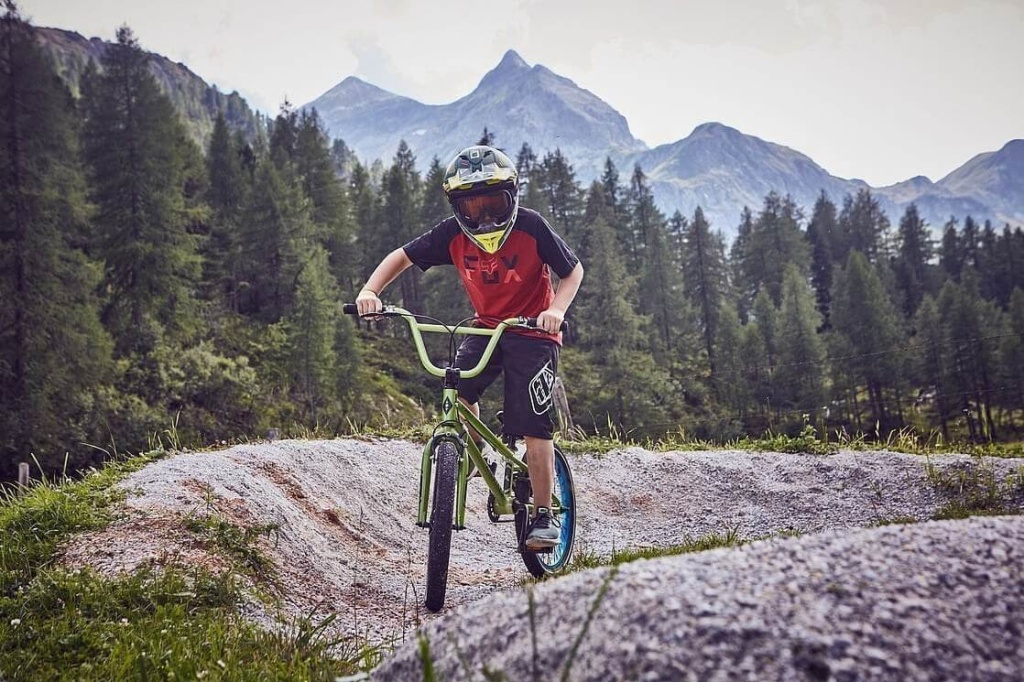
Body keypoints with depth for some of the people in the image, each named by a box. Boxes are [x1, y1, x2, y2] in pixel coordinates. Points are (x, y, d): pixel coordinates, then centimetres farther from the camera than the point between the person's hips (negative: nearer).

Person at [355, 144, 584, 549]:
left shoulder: (530, 227, -18)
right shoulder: (453, 233, -9)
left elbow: (573, 270, -9)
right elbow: (402, 257, -1)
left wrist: (556, 310, -27)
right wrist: (371, 290, -19)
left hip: (532, 333, -3)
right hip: (486, 327, 4)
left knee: (535, 429, -10)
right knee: (457, 389, -24)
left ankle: (544, 515, 4)